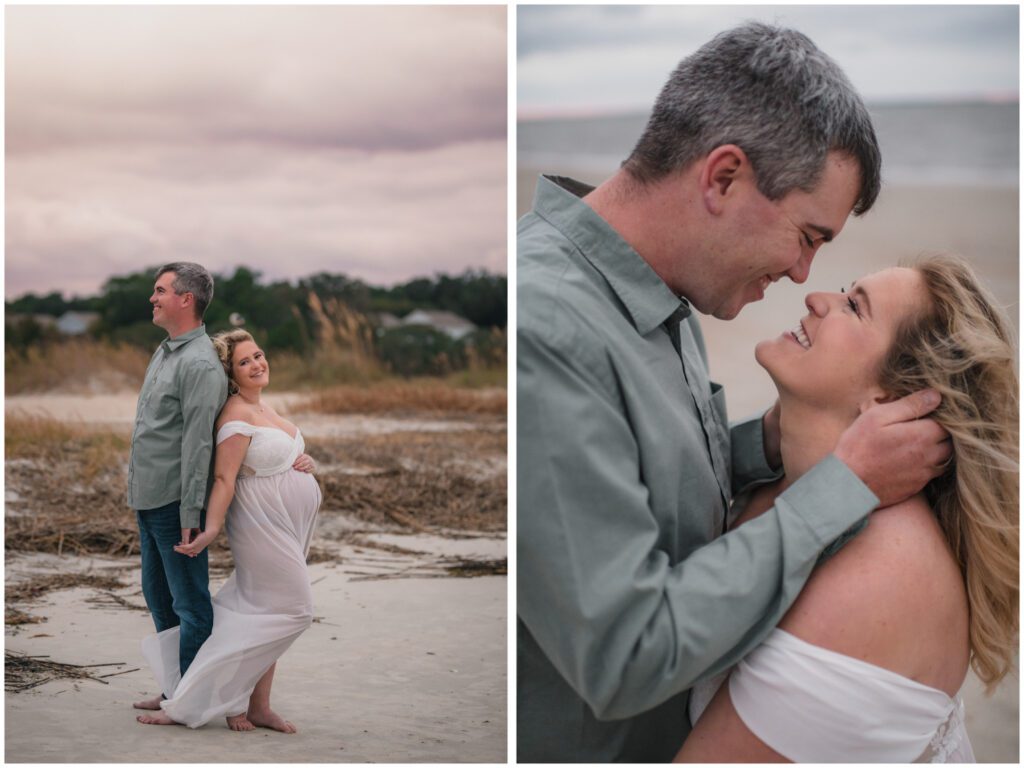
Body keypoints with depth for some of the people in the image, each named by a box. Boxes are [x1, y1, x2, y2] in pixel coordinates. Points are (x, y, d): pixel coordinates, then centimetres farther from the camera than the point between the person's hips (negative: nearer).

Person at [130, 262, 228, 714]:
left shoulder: (200, 363, -17)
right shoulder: (164, 351, 14)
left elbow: (198, 444, -21)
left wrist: (190, 514, -22)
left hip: (175, 504, -10)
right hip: (148, 501, 10)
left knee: (190, 604, -1)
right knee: (159, 597, 18)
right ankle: (175, 689, 29)